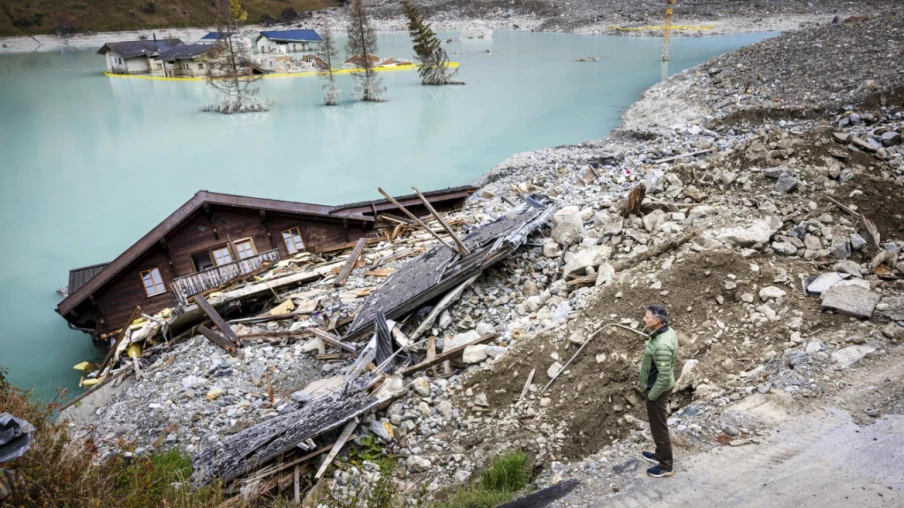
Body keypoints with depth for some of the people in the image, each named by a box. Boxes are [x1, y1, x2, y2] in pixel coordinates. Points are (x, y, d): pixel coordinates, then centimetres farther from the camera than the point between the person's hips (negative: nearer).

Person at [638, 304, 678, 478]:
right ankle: (660, 454, 45)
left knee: (659, 427, 9)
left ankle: (666, 466, 26)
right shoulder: (669, 332, -4)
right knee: (658, 424, 26)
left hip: (658, 390, -10)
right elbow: (674, 359, 11)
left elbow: (664, 377, -30)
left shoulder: (661, 345, -34)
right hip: (662, 386, 10)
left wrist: (652, 395, -17)